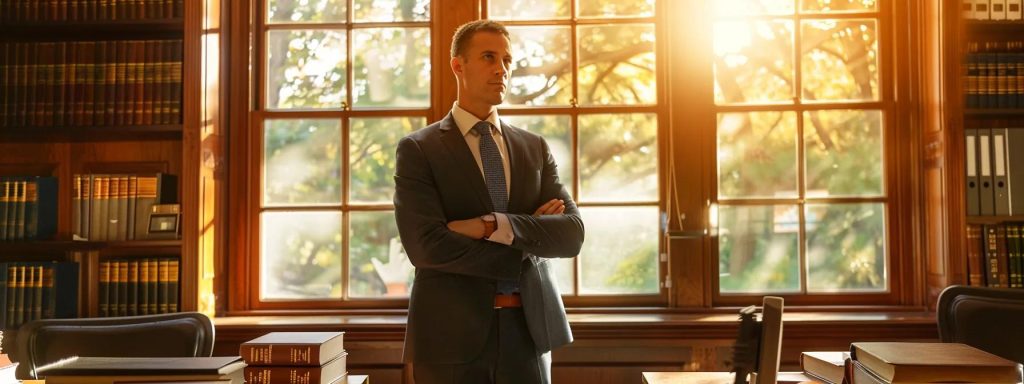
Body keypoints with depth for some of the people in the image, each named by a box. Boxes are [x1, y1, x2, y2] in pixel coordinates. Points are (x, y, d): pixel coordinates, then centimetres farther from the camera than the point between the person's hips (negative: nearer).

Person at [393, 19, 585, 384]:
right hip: (452, 333, -3)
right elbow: (426, 246, -16)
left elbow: (571, 234, -2)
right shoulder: (417, 150, -3)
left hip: (528, 329, 3)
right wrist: (526, 246, -9)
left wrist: (491, 226, -16)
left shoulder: (535, 148, 10)